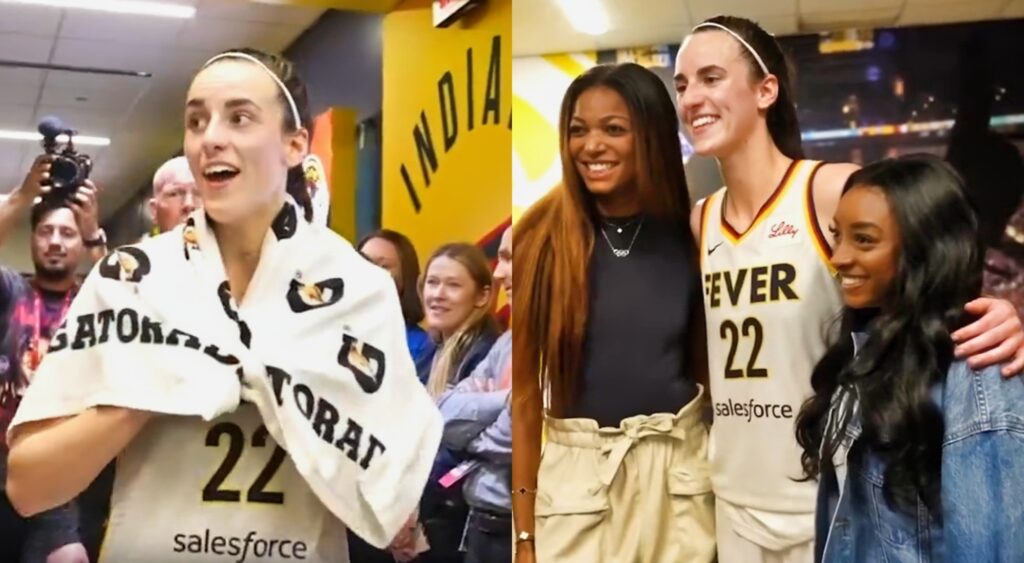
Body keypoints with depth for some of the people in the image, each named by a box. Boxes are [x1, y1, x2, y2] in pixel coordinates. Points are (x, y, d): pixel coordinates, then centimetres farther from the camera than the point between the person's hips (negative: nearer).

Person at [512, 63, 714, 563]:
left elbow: (708, 365, 6)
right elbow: (522, 391, -4)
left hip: (682, 465, 2)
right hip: (577, 470, -2)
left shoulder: (688, 237, -2)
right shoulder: (543, 239, -8)